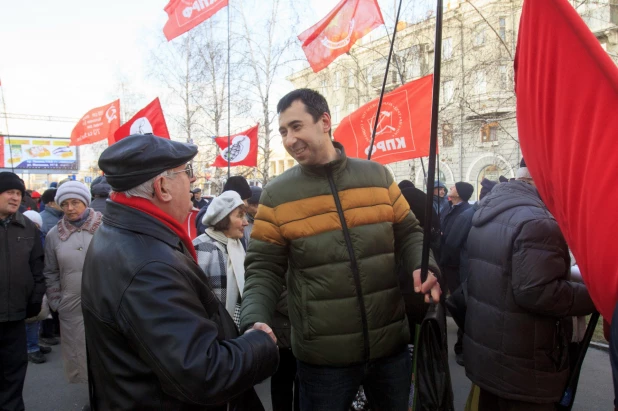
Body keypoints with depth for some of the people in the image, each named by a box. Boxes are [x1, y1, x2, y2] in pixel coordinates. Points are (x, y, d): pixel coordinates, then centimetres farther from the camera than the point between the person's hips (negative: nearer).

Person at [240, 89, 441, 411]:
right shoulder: (276, 195, -5)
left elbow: (407, 234, 9)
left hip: (390, 345, 3)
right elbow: (263, 270, -4)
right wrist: (254, 323, -20)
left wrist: (424, 266, -11)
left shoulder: (377, 176, 0)